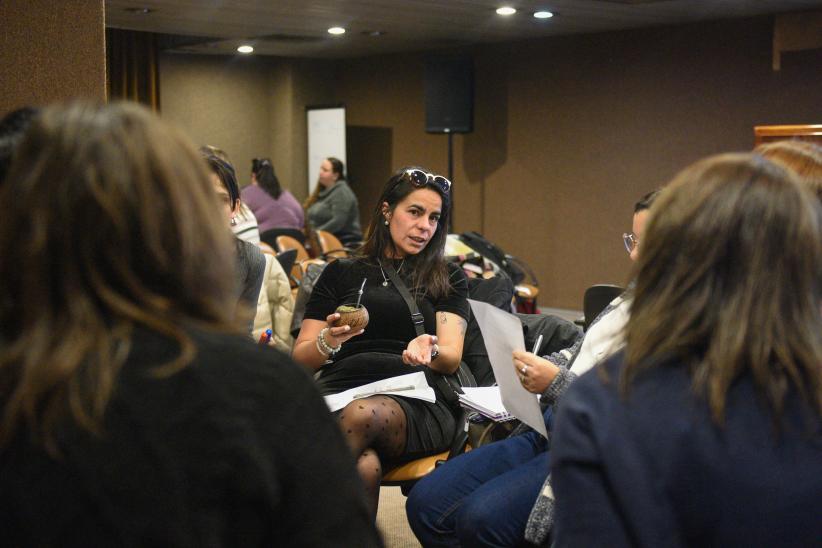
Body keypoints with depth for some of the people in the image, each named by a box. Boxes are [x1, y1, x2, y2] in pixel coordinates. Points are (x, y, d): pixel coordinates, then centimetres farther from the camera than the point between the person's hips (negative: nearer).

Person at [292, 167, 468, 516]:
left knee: (361, 415, -37)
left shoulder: (448, 278, 22)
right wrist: (328, 341, -7)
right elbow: (301, 360, 16)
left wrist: (428, 349, -17)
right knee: (365, 466, -37)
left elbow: (451, 359, 8)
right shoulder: (341, 273, 22)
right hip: (339, 392, 0)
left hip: (415, 400, 0)